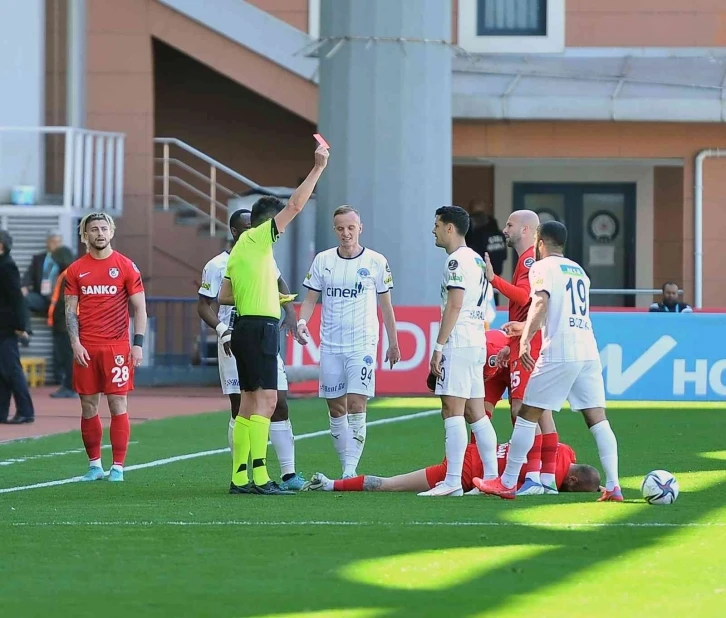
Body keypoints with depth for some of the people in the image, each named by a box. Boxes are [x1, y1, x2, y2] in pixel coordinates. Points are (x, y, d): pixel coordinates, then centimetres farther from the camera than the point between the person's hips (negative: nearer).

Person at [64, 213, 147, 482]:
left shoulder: (126, 267, 2)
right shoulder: (76, 270, 7)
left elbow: (139, 308, 2)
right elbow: (70, 310, 8)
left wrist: (138, 344, -7)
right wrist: (75, 343, -5)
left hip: (117, 346, -2)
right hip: (86, 349, 2)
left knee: (118, 405, -4)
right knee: (88, 407, 5)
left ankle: (118, 467, -1)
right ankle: (94, 465, 14)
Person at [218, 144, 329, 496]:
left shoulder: (240, 248, 18)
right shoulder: (257, 238, -6)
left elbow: (224, 296, 19)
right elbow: (295, 205, -11)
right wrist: (318, 168, -7)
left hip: (246, 327, 10)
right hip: (260, 327, -10)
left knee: (250, 401, 11)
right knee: (265, 400, -12)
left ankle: (239, 477, 11)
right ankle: (260, 477, -18)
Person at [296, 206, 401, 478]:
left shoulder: (376, 262, 0)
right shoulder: (323, 260, 5)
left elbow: (386, 305, 8)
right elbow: (310, 298, 8)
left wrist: (393, 343, 10)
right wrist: (302, 321, -12)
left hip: (363, 345, -3)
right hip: (330, 345, 3)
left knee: (356, 405, -13)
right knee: (336, 409, 5)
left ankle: (351, 471, -16)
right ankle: (347, 469, 14)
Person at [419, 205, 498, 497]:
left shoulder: (457, 260, -10)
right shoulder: (476, 259, 20)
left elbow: (454, 306, -17)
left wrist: (438, 347, -17)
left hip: (458, 342, -10)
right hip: (477, 342, 10)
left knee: (452, 410, -12)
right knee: (475, 413, 10)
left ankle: (453, 481, -16)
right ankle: (492, 477, 9)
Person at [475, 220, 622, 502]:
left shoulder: (542, 267, 2)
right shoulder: (578, 270, 23)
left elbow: (541, 302, -16)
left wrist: (525, 339, -19)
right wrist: (524, 327, 44)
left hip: (559, 353, -6)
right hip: (589, 351, 6)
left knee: (527, 414, 3)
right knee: (598, 418, 3)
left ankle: (507, 483, 6)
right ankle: (613, 486, -5)